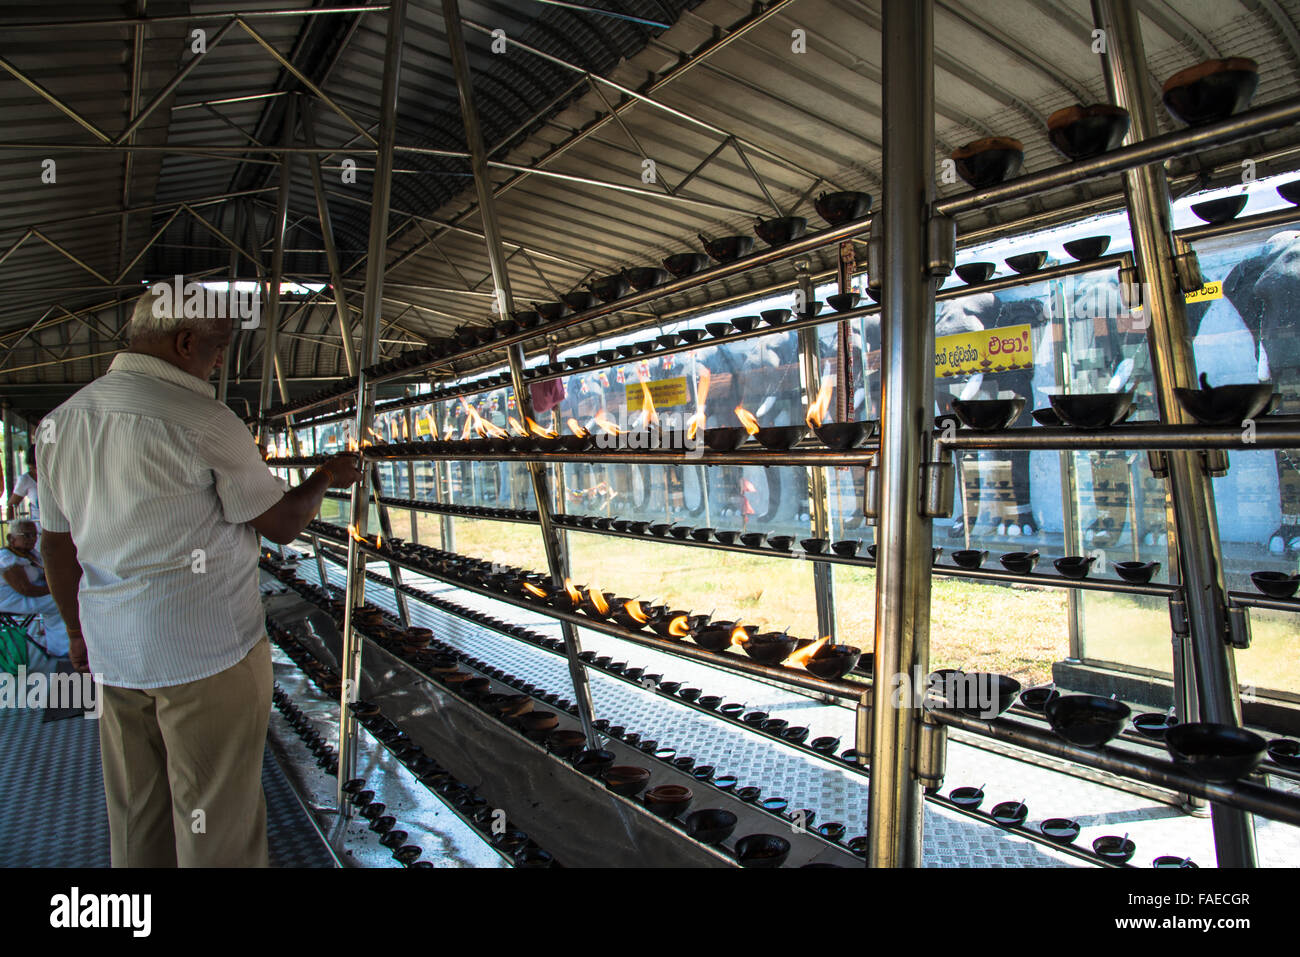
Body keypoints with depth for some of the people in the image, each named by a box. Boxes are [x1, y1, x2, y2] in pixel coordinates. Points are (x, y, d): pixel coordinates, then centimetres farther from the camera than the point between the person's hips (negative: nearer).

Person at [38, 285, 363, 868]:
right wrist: (325, 478, 11)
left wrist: (78, 629, 26)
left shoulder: (59, 422, 7)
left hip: (114, 655, 7)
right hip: (209, 654, -7)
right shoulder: (202, 421, -15)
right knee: (218, 819, 6)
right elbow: (281, 526, -8)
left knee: (135, 818, 19)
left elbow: (57, 546, 15)